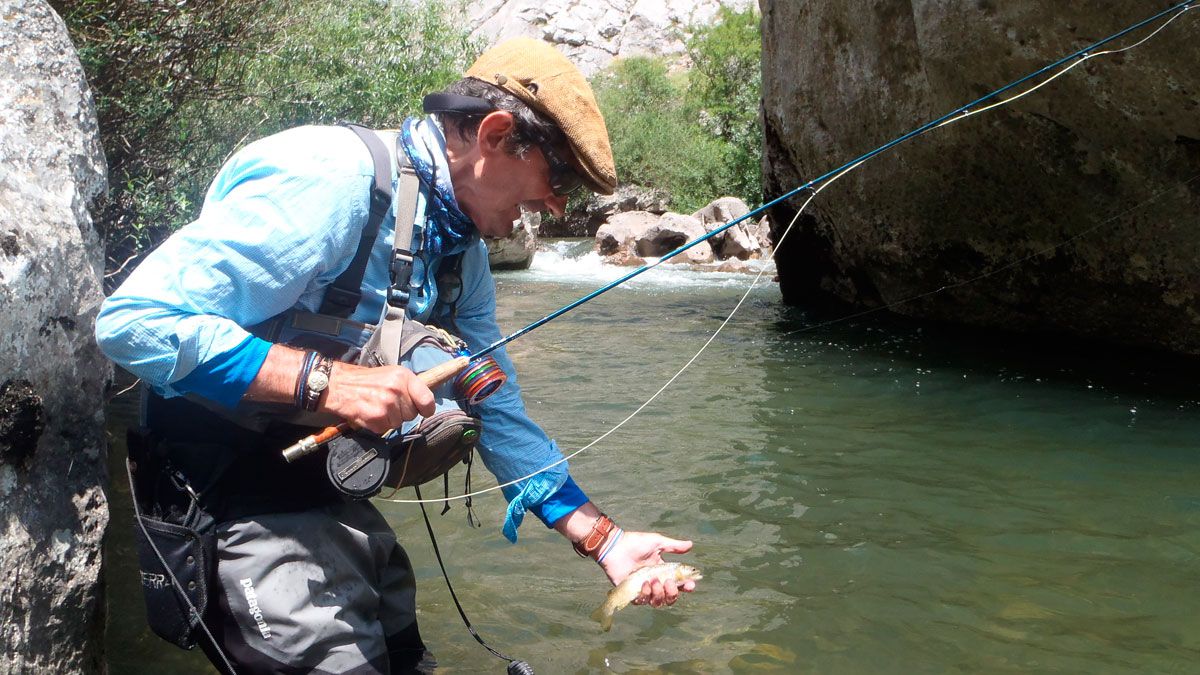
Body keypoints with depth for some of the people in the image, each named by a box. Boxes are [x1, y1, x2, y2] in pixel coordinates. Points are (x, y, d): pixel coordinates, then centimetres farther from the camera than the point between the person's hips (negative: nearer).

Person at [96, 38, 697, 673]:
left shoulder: (462, 251, 5)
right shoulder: (325, 183, -24)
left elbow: (499, 415, 11)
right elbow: (132, 319, -28)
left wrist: (605, 542, 6)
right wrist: (324, 380, -33)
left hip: (339, 499, 9)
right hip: (232, 496, -8)